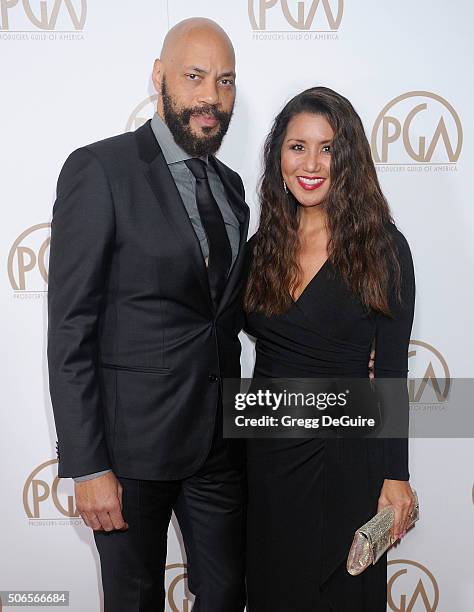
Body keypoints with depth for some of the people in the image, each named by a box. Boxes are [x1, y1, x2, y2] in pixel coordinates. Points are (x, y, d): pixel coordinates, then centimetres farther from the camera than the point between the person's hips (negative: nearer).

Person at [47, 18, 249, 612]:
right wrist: (86, 468, -16)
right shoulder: (100, 169, -12)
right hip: (133, 441, -6)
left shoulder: (229, 184, 10)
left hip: (219, 436, 6)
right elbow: (70, 330, -14)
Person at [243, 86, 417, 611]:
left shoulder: (382, 247, -9)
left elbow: (392, 370, -7)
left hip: (344, 454, -3)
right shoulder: (260, 247, 2)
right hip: (263, 448, 4)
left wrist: (395, 474, -7)